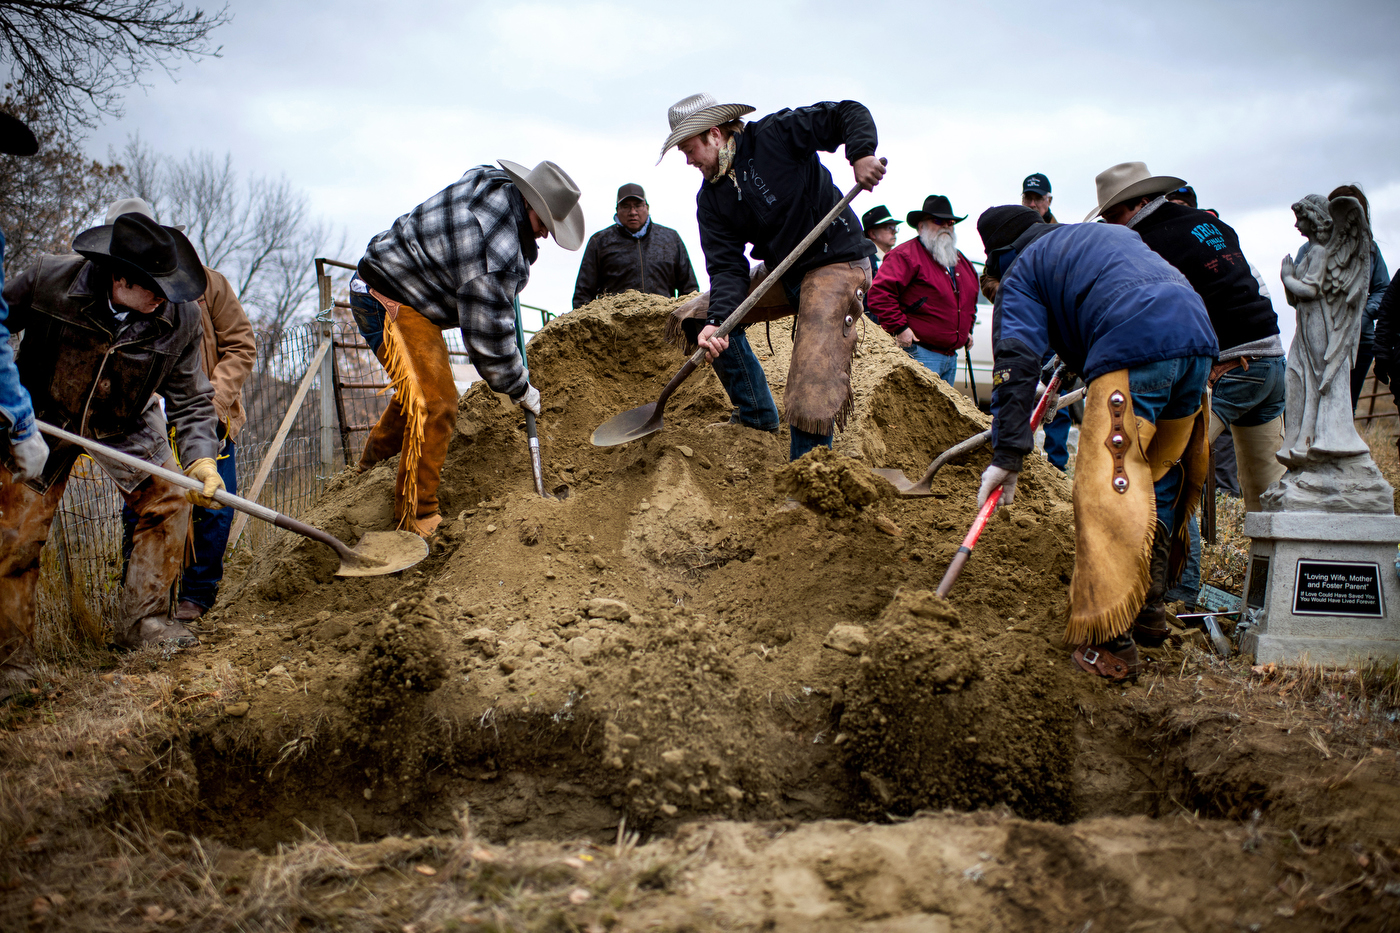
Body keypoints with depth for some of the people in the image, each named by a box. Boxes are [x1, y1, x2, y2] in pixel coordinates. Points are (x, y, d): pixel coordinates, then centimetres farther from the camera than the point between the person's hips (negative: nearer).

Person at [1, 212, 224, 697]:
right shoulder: (50, 279, -26)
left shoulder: (181, 317, -21)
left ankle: (142, 620, 5)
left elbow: (189, 398, -12)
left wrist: (200, 457, -24)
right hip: (45, 418, -2)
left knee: (168, 499, -10)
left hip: (128, 424, 2)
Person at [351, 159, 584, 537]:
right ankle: (418, 519, -10)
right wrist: (520, 388, -12)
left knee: (422, 385, 28)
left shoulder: (494, 182, -4)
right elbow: (487, 336, -26)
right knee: (435, 403, -16)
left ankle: (375, 455, 52)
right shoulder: (495, 251, -33)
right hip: (388, 304, -11)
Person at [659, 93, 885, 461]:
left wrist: (861, 155, -31)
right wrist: (716, 322, -23)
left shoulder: (775, 134, -11)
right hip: (782, 273, 8)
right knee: (700, 315, 5)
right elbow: (727, 268, -5)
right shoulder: (711, 199, 5)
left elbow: (850, 114, -10)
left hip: (837, 264, -8)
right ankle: (758, 416, 14)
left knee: (814, 384, -20)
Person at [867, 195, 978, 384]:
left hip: (951, 357, 9)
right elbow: (879, 292, -17)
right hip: (920, 352, -9)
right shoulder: (906, 255, -7)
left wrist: (967, 329, 25)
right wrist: (899, 328, -19)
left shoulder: (962, 262, 21)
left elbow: (971, 299, 38)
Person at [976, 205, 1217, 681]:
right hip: (1199, 339, 8)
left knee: (1107, 488, -10)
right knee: (1161, 480, 19)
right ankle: (1148, 607, 26)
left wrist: (1007, 455, 0)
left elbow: (1016, 364, 3)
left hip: (1134, 348, -7)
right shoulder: (1113, 231, 36)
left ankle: (1109, 641, -17)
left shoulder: (1022, 271, 15)